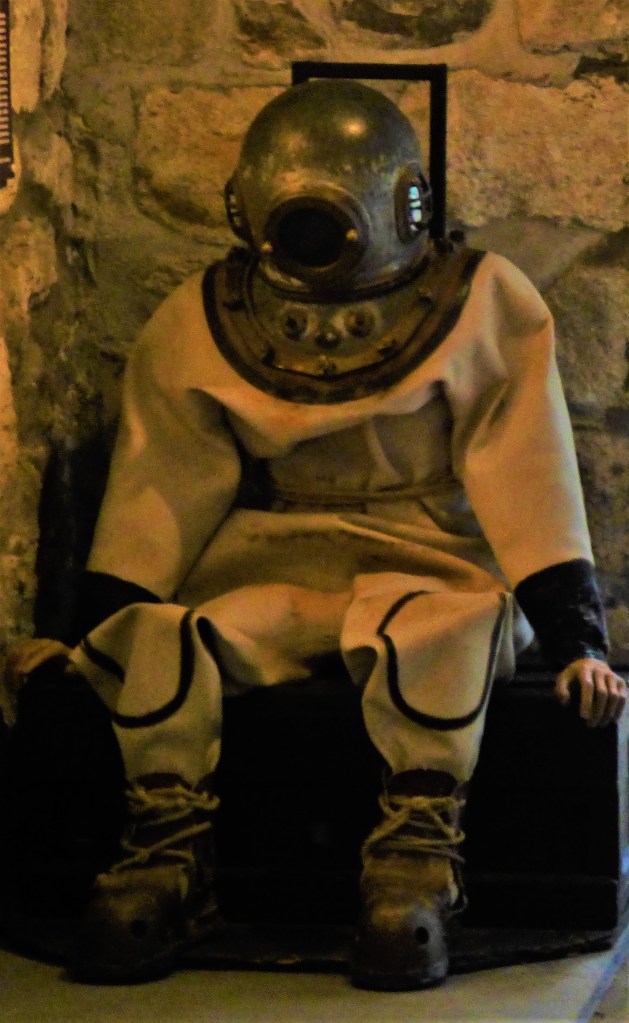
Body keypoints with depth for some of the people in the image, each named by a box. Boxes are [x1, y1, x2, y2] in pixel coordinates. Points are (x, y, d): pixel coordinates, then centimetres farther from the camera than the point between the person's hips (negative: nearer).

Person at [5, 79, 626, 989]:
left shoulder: (486, 308, 0)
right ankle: (167, 863, -18)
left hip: (433, 556, -2)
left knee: (441, 627, -39)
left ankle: (415, 868, -29)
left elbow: (527, 481, -3)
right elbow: (162, 489, 7)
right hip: (268, 564, 2)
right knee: (154, 631, -29)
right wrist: (90, 634, -1)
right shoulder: (199, 326, 6)